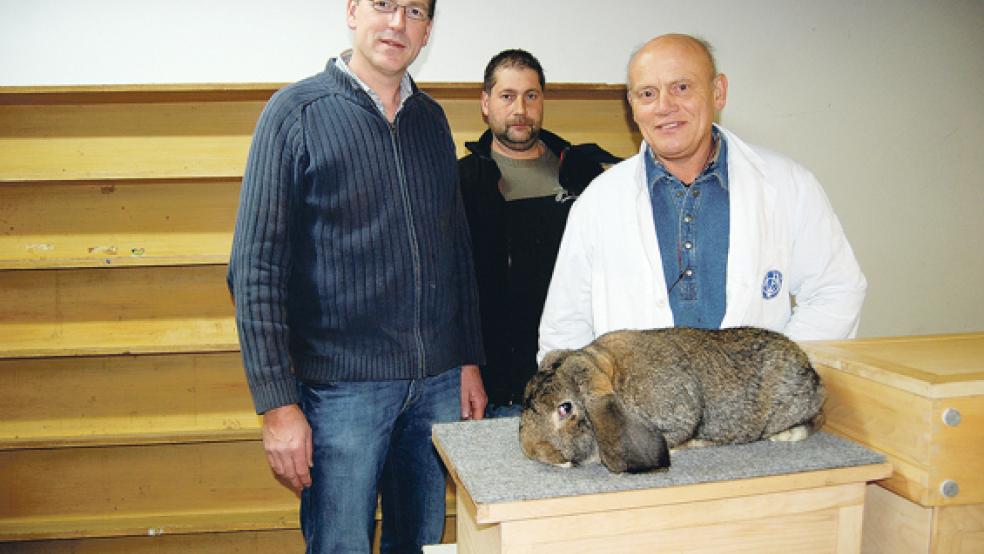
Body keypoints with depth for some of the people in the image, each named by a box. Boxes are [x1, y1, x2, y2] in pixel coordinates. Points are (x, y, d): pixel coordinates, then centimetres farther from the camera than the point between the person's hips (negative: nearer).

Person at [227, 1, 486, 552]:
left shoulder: (432, 118, 10)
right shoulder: (297, 112, -6)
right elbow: (256, 269, -9)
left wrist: (469, 361, 12)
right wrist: (277, 404, -13)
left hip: (438, 383, 5)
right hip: (342, 384, -5)